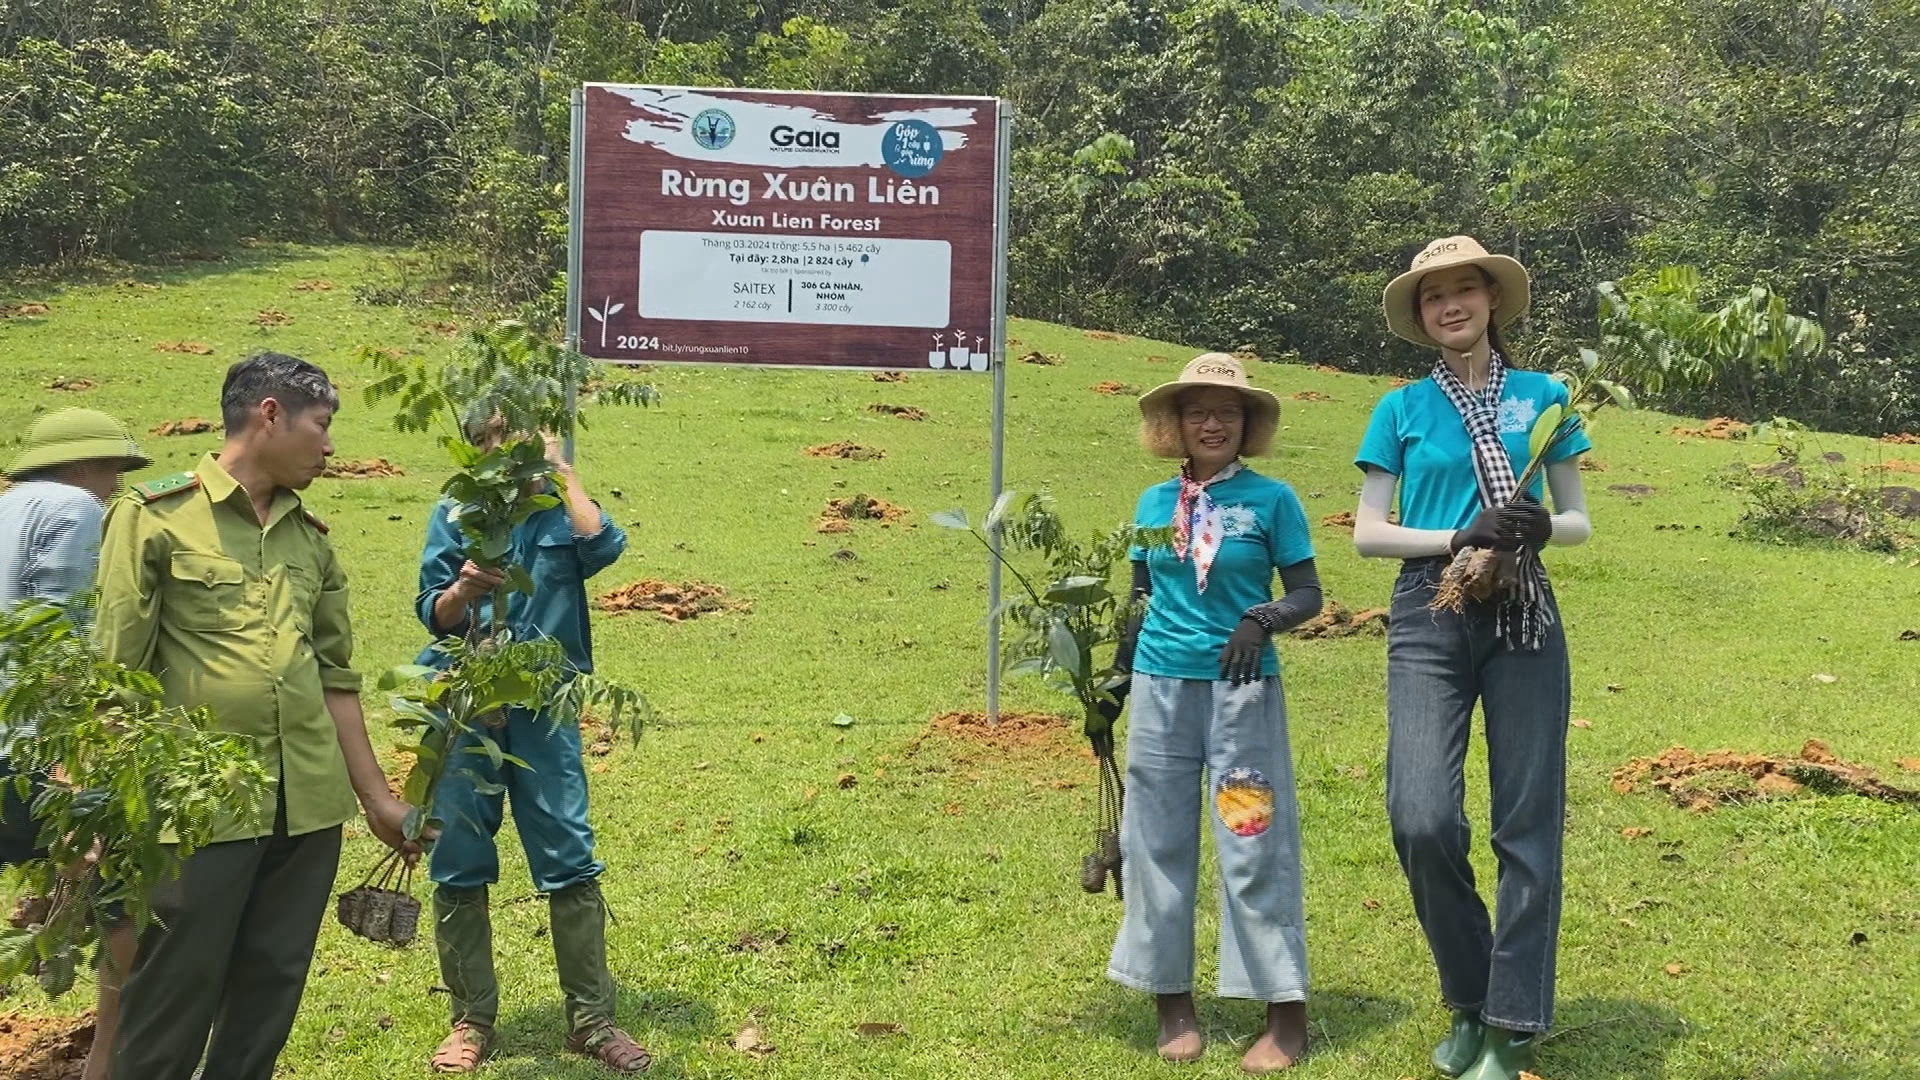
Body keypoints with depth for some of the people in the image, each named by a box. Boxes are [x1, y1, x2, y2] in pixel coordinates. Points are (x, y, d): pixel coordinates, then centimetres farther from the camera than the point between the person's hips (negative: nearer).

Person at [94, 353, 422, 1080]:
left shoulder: (311, 537, 13)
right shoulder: (156, 516, -4)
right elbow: (117, 673, -6)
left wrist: (376, 796, 16)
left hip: (309, 805, 5)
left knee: (268, 999, 13)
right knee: (171, 1006, 3)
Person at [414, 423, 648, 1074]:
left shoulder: (559, 511, 6)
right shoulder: (455, 515, 5)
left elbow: (604, 545, -16)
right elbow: (433, 616, -1)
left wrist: (562, 472, -8)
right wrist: (463, 590, -22)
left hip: (543, 708, 0)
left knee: (571, 862, -1)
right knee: (459, 867, 5)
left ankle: (591, 1020, 10)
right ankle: (472, 1021, 20)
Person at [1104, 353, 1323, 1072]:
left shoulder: (1271, 499, -1)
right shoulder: (1154, 503, 9)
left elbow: (1307, 592, -1)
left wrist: (1263, 622, -20)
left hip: (1243, 688, -4)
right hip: (1161, 687, 4)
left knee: (1254, 845, -2)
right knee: (1158, 842, 6)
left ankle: (1286, 1016, 7)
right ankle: (1172, 1004, 19)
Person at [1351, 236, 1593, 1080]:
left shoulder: (1541, 395, 8)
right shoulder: (1402, 408, 6)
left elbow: (1579, 520, 11)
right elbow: (1367, 533, 2)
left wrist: (1542, 527, -12)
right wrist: (1459, 537, -13)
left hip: (1524, 618, 1)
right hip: (1429, 618, -1)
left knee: (1527, 820, 0)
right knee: (1422, 820, -12)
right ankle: (1468, 1002, 12)